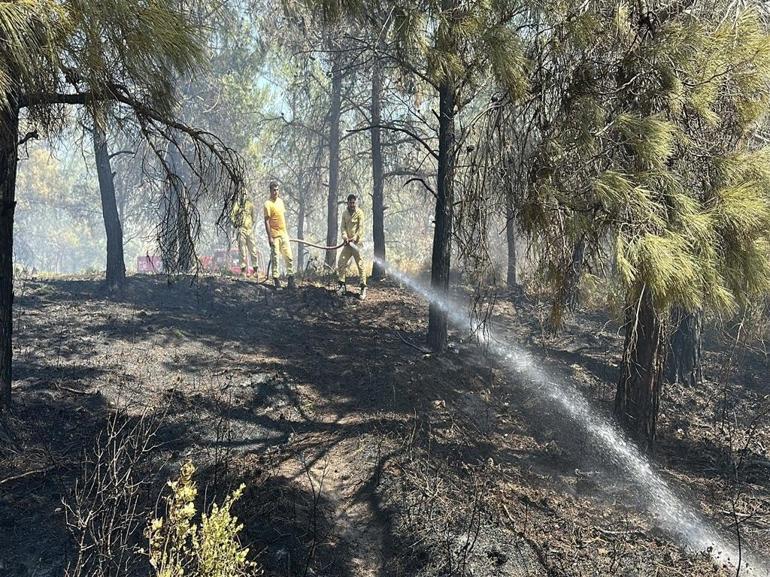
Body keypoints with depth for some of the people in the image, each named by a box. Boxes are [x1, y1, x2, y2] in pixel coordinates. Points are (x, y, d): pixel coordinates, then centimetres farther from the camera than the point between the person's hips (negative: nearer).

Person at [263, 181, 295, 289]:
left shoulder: (280, 201, 11)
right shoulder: (268, 204, -11)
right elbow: (267, 221, -13)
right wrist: (270, 237, -17)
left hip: (284, 234, 7)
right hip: (275, 235, -7)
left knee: (289, 257, 4)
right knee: (274, 257, 0)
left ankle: (290, 280, 8)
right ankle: (276, 279, 6)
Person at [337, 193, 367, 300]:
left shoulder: (359, 212, -5)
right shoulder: (344, 213, 11)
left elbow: (361, 228, -10)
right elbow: (342, 226, 7)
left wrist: (354, 238, -19)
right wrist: (344, 236, -12)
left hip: (357, 242, -5)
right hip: (348, 242, 5)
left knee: (360, 265, -7)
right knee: (341, 263, 4)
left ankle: (363, 288, -5)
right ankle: (341, 285, 15)